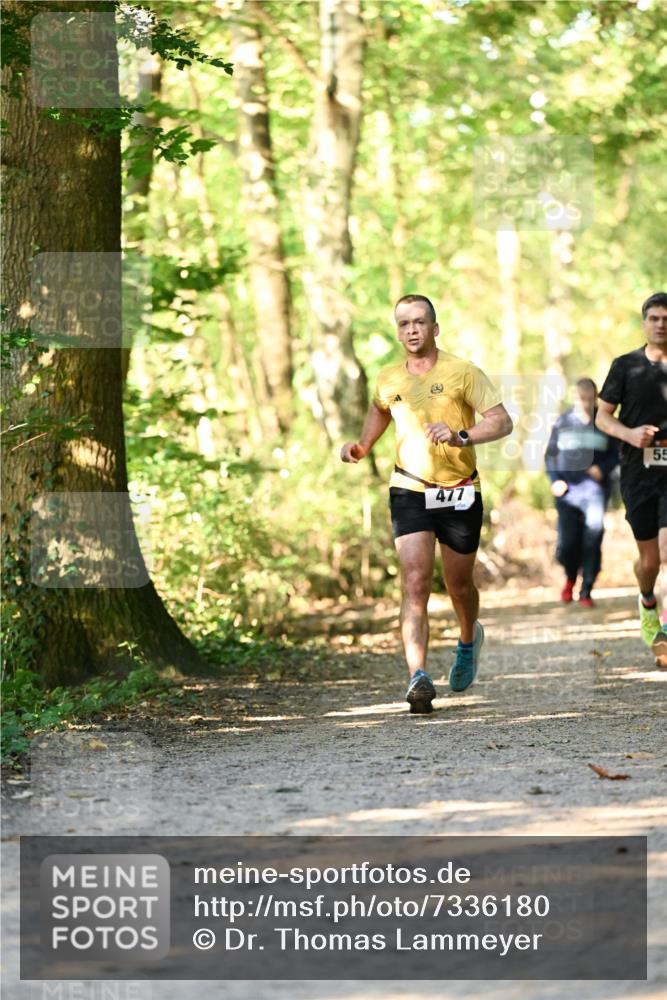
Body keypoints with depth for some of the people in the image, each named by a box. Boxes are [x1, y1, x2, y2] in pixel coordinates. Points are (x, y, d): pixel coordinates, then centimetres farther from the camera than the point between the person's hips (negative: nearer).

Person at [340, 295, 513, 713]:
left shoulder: (462, 372, -7)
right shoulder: (389, 380, 4)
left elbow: (502, 421, -10)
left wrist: (460, 436, -26)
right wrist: (362, 446, 11)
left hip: (460, 494, -1)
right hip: (409, 491, 1)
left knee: (459, 586, 12)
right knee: (415, 583, -15)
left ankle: (469, 639, 46)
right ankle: (419, 677, -24)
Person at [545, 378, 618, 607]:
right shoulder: (563, 422, 7)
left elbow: (615, 454, 9)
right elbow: (550, 455, 12)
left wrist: (602, 469, -11)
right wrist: (555, 480, -2)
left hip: (595, 487, -1)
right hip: (568, 489, 1)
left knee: (592, 539, -14)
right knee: (567, 543, -3)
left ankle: (586, 591, -4)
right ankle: (570, 576, 30)